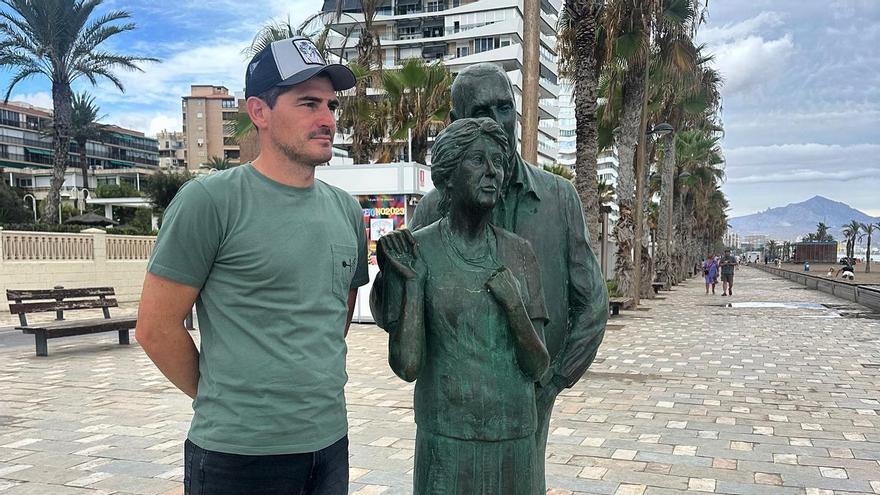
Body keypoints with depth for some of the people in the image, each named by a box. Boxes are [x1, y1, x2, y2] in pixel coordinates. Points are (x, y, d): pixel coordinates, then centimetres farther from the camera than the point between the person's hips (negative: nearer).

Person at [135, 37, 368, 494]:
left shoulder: (345, 210, 6)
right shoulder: (210, 200, -12)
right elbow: (156, 327, -9)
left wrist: (315, 384, 12)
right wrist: (219, 401, 1)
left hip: (331, 442, 6)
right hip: (237, 453, -5)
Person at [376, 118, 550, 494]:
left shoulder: (518, 252, 1)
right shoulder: (418, 251, -8)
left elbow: (538, 367, 0)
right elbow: (406, 366, -13)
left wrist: (513, 304, -14)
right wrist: (412, 283, -18)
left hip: (516, 438, 3)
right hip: (446, 441, -3)